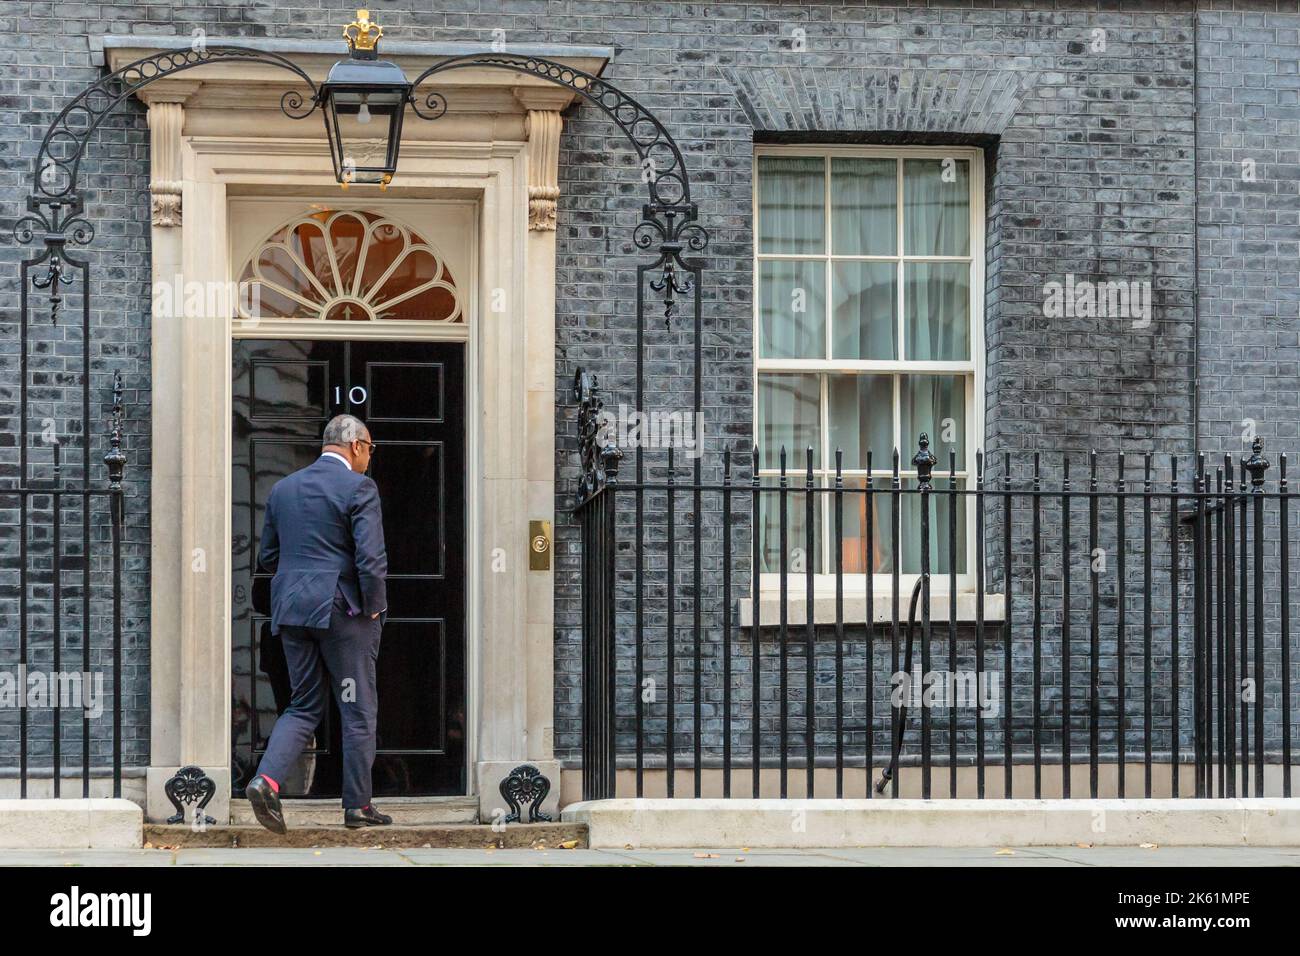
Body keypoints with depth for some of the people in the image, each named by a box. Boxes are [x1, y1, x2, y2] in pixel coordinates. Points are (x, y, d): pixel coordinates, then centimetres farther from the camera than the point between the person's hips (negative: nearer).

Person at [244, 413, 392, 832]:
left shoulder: (283, 489, 11)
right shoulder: (358, 488, -8)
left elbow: (267, 557, 15)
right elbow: (371, 558, -16)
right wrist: (374, 608, -5)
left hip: (292, 609, 6)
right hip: (343, 609, -6)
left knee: (304, 706, 12)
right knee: (358, 710, 6)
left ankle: (267, 779, -10)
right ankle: (357, 805, 9)